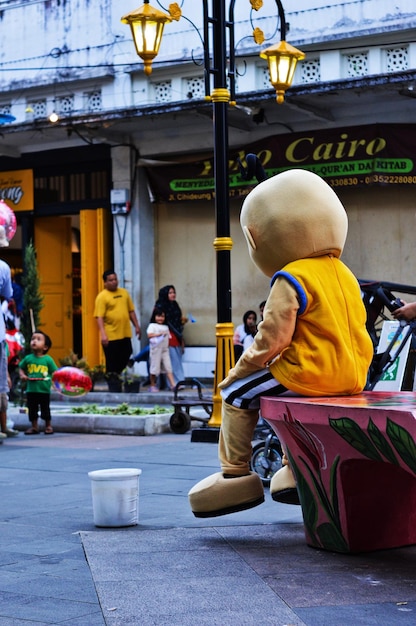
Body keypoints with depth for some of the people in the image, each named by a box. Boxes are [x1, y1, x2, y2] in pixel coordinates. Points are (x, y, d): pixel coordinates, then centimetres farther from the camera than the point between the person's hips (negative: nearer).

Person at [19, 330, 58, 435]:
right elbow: (21, 368, 13)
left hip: (44, 390, -3)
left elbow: (55, 372, -4)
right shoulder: (28, 358, 2)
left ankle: (48, 426, 22)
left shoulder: (48, 359, -6)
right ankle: (34, 427, 24)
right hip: (31, 390, 3)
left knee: (45, 409, 7)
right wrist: (22, 375, -5)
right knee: (32, 409, 11)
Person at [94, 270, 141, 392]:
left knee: (125, 359, 12)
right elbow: (99, 317, -14)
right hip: (111, 336, -6)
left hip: (125, 334, 6)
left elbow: (131, 311, 18)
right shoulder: (102, 297, -8)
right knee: (112, 363, 1)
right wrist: (103, 334, -22)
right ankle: (114, 388, 9)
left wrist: (137, 326, 14)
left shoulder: (124, 293, 12)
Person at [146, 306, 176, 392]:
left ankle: (173, 384, -9)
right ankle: (153, 385, 11)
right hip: (156, 350, -5)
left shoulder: (166, 327, 18)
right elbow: (149, 335, -17)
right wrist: (159, 334, -23)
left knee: (168, 368, -2)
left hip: (165, 350, 5)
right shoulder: (152, 326, -1)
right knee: (154, 368, 1)